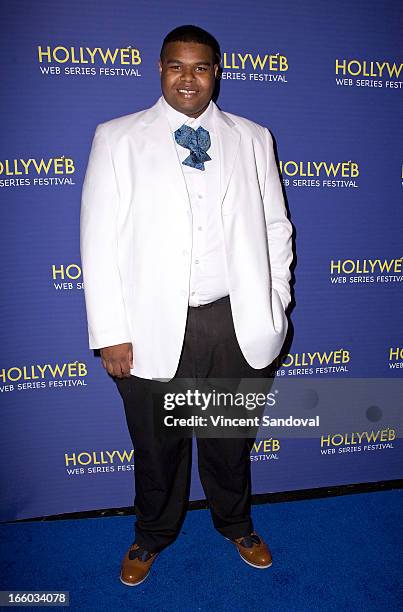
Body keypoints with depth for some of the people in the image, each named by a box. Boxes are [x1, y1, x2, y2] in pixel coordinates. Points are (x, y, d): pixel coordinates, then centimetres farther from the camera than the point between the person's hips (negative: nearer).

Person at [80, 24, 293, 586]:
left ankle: (236, 525, 49)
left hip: (237, 323, 2)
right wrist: (111, 333, -9)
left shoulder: (252, 139, 8)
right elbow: (99, 240, -4)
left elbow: (276, 228, 8)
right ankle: (153, 537, 45)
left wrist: (273, 309, 2)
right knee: (157, 445, 17)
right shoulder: (117, 138, 1)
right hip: (152, 327, -1)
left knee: (230, 437, 21)